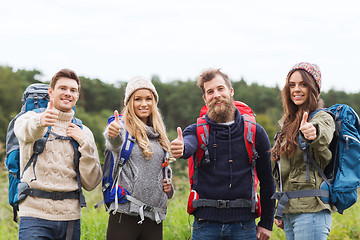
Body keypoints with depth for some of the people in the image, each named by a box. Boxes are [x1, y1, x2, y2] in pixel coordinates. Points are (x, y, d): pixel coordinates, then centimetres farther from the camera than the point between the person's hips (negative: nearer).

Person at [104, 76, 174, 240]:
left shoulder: (159, 135, 17)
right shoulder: (123, 128, -1)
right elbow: (115, 145, -26)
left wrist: (168, 188, 6)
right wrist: (113, 134, -49)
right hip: (125, 214, -5)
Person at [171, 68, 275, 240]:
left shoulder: (254, 132, 5)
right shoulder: (197, 131, 4)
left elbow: (267, 182, 8)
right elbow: (189, 145, -21)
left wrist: (266, 223, 6)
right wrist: (180, 149, -45)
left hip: (244, 225, 0)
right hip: (206, 224, 0)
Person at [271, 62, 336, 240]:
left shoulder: (322, 117, -6)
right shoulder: (290, 122, 17)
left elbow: (324, 136, -32)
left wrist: (313, 132, -55)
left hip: (311, 212, -8)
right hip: (289, 212, 8)